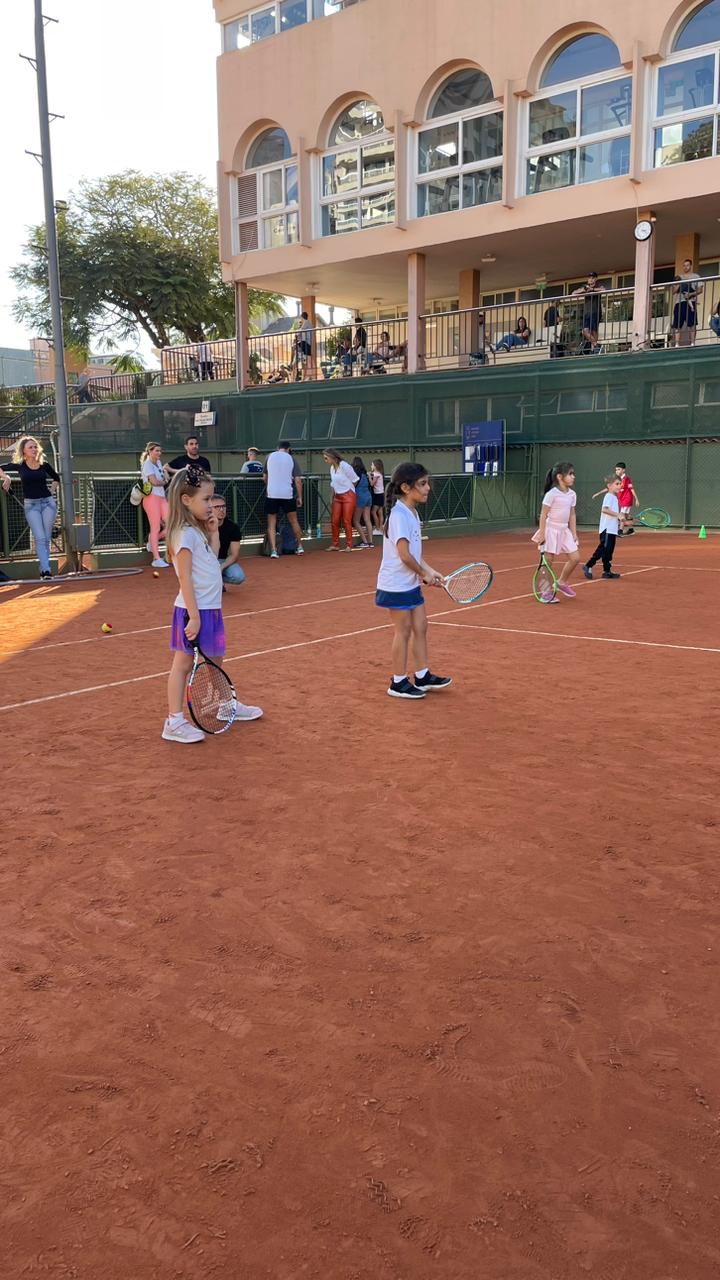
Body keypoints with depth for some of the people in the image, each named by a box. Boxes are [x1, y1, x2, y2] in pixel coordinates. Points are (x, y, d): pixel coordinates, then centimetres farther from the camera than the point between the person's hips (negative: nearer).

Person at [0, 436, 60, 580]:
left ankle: (44, 569, 10)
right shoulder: (19, 465, 0)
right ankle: (46, 569, -18)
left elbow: (56, 478, 22)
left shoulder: (44, 465, 5)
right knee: (40, 538, -12)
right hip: (30, 504, -2)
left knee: (47, 538, 2)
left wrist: (52, 489, 10)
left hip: (48, 502, 2)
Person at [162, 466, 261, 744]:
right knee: (183, 663, -1)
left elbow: (212, 559, 18)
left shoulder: (198, 531, 12)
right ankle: (174, 722, 5)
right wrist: (194, 617, -24)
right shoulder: (185, 534, -16)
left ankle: (227, 705, 38)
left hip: (210, 608, 9)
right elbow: (185, 578, -21)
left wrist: (213, 533, 10)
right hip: (195, 610, -9)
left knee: (215, 660, 22)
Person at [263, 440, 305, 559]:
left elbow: (265, 477, 15)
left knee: (271, 524, 5)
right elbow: (298, 480, -1)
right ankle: (300, 547, 24)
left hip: (272, 494, 0)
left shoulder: (270, 457, 7)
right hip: (287, 494, 0)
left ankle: (273, 551, -5)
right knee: (293, 521, 17)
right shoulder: (291, 458, 4)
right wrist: (299, 497, 6)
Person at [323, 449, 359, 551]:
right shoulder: (332, 468, 8)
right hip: (337, 497, 7)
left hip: (348, 496, -7)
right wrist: (333, 498, 12)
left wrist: (348, 489, 6)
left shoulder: (344, 465, -14)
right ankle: (335, 544, 10)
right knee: (334, 521, 2)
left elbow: (355, 480, -8)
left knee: (347, 521, -6)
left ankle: (349, 545, 1)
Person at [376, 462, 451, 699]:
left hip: (411, 583, 9)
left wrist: (430, 572, 2)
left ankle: (423, 676, 24)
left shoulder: (412, 513, 9)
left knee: (420, 626, 13)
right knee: (403, 630, 1)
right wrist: (424, 574, -11)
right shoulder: (399, 514, -20)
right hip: (397, 584, -9)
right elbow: (405, 555, -24)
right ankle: (398, 683, 13)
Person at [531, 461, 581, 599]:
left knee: (575, 557, 2)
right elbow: (543, 515, -13)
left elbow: (572, 515, 12)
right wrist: (542, 534, -16)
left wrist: (574, 534, 10)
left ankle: (562, 582, 24)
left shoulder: (572, 494, 6)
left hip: (564, 530, 7)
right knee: (548, 561, -2)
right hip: (551, 530, -7)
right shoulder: (552, 494, -14)